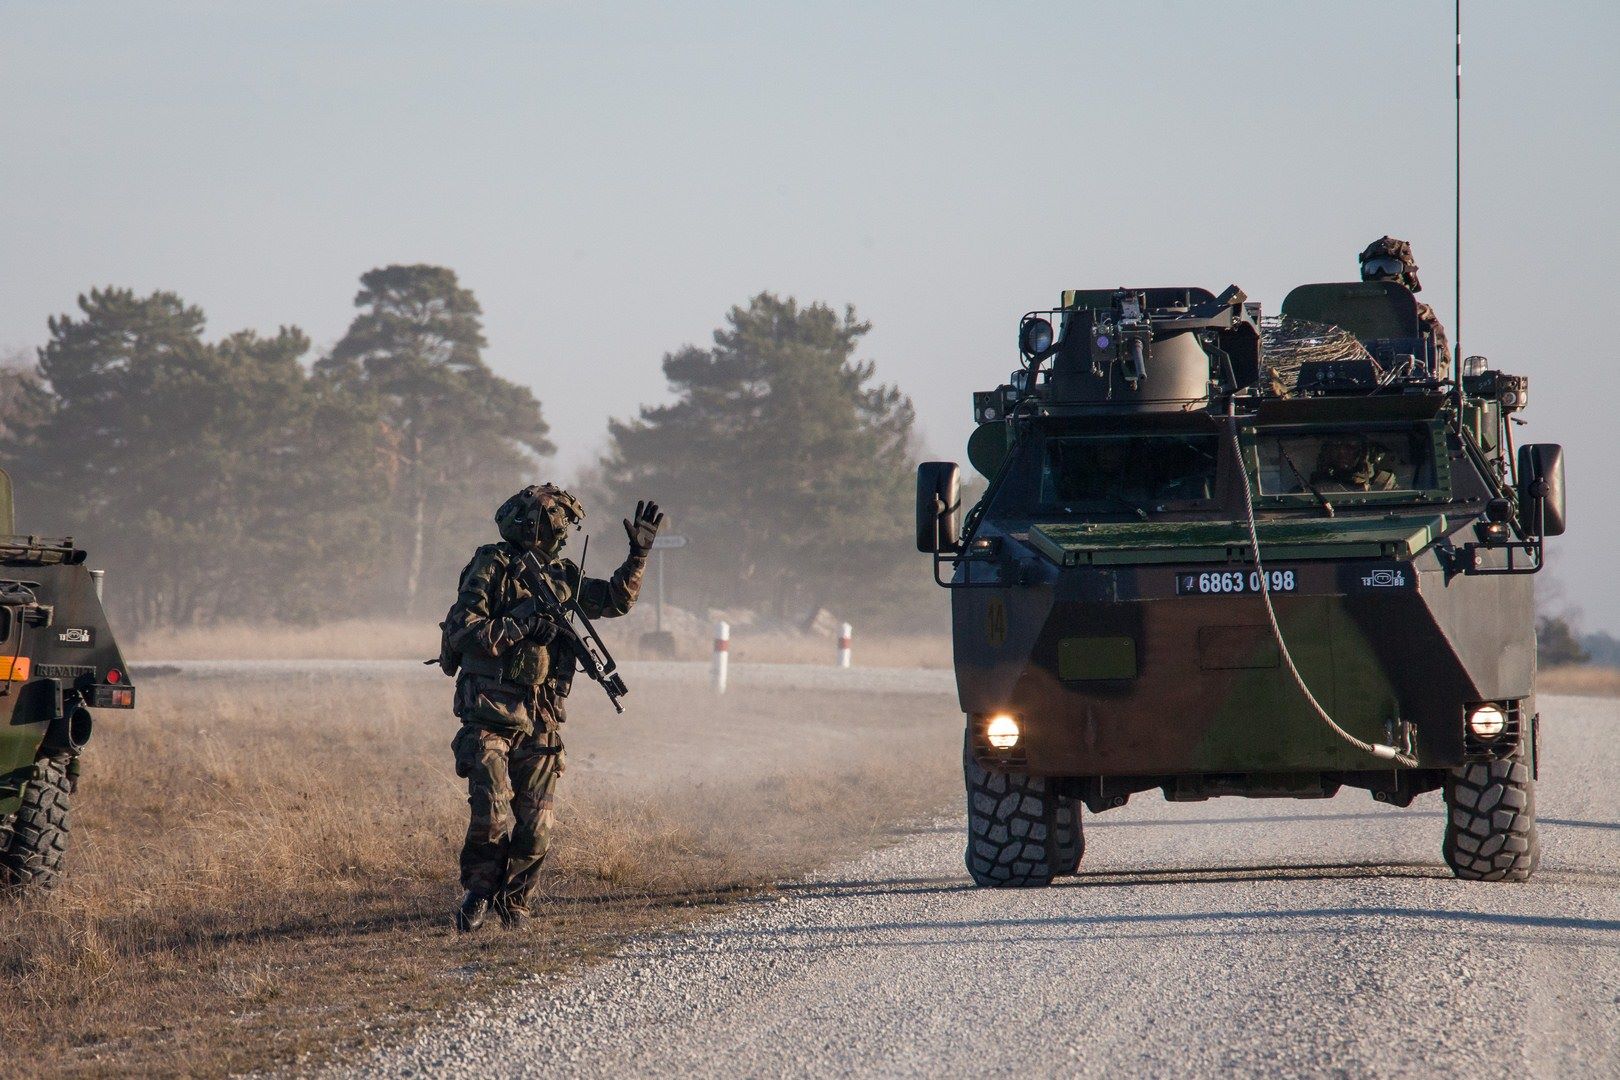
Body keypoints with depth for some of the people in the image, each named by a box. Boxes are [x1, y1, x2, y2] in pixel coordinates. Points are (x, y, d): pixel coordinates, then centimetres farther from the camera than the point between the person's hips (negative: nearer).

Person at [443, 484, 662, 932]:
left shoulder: (561, 576, 14)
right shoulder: (492, 568, -5)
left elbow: (615, 600, 26)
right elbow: (460, 631, -13)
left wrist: (639, 554, 17)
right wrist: (522, 627, -18)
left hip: (539, 723, 6)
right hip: (490, 717, -6)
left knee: (535, 827, 3)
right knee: (493, 817, -15)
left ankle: (513, 900, 21)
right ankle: (478, 892, 5)